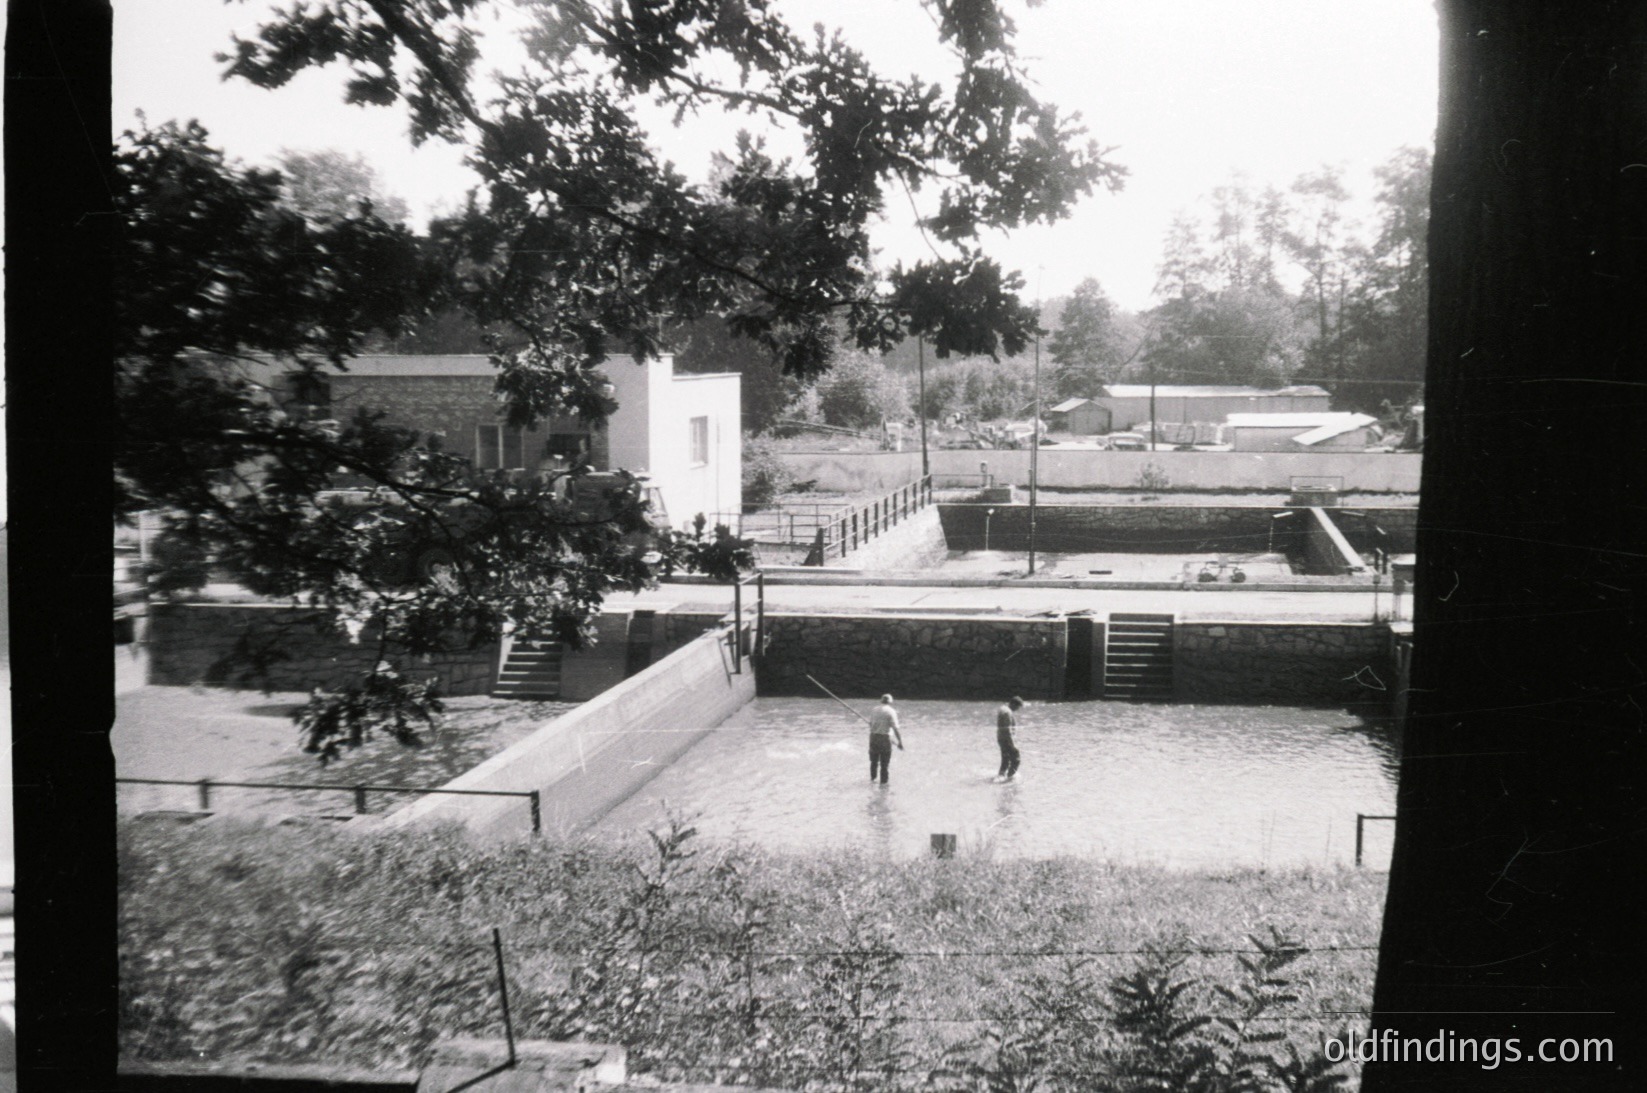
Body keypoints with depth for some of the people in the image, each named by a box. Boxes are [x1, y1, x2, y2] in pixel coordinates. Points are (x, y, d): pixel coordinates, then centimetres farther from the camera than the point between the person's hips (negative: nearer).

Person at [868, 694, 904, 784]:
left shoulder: (874, 710, 6)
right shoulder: (891, 712, -9)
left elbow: (870, 723, 11)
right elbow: (895, 728, -15)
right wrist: (900, 741, -12)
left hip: (873, 736, 5)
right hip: (885, 738, -5)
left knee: (874, 760, 19)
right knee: (884, 762, 6)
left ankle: (872, 778, 31)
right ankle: (883, 781, 11)